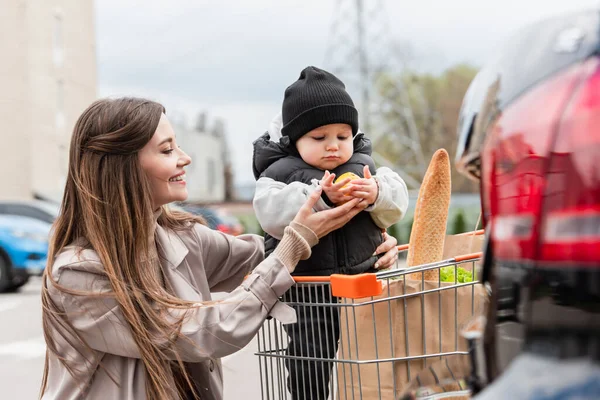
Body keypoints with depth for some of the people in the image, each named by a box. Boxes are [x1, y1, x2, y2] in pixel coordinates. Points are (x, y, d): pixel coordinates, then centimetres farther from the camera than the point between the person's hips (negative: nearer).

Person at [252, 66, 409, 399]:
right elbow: (271, 215, -19)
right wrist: (320, 197, -27)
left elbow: (396, 205, 1)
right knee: (310, 362, 3)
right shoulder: (280, 172, -4)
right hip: (308, 287, -3)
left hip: (364, 277, 3)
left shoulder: (365, 166, 7)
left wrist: (377, 194, -21)